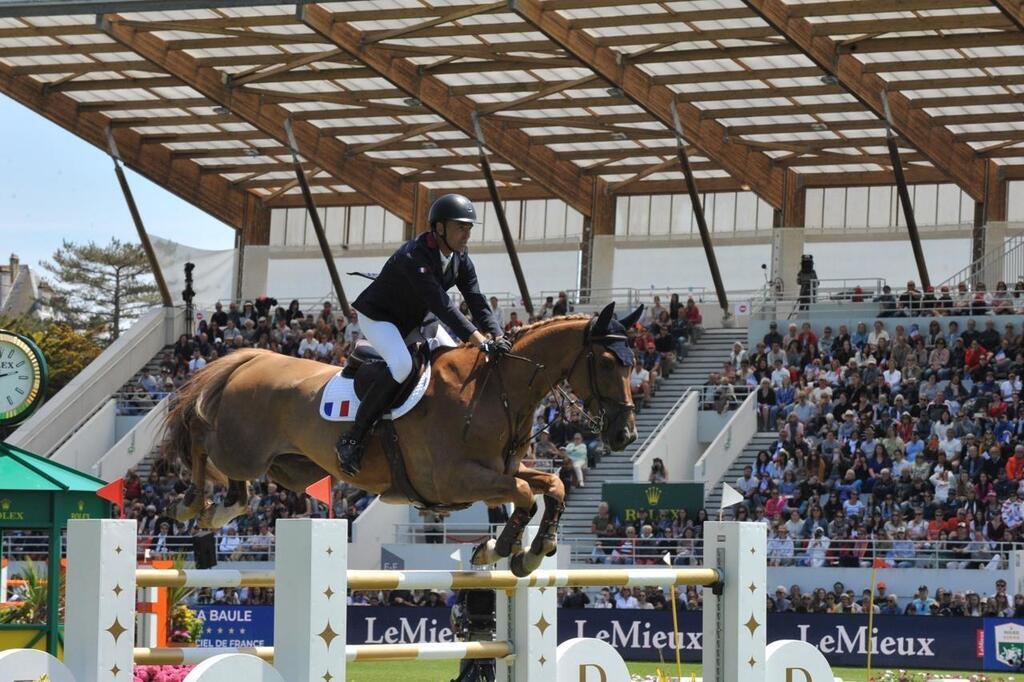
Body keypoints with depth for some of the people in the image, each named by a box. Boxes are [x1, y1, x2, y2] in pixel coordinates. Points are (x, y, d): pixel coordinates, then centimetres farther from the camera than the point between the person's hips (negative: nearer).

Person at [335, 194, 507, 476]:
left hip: (416, 320, 9)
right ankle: (351, 439, -26)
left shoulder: (461, 260, -7)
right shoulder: (413, 257, -34)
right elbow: (441, 305, -42)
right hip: (377, 317, -9)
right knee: (402, 366, -33)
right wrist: (479, 341, -49)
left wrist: (498, 337, -29)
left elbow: (478, 304, -11)